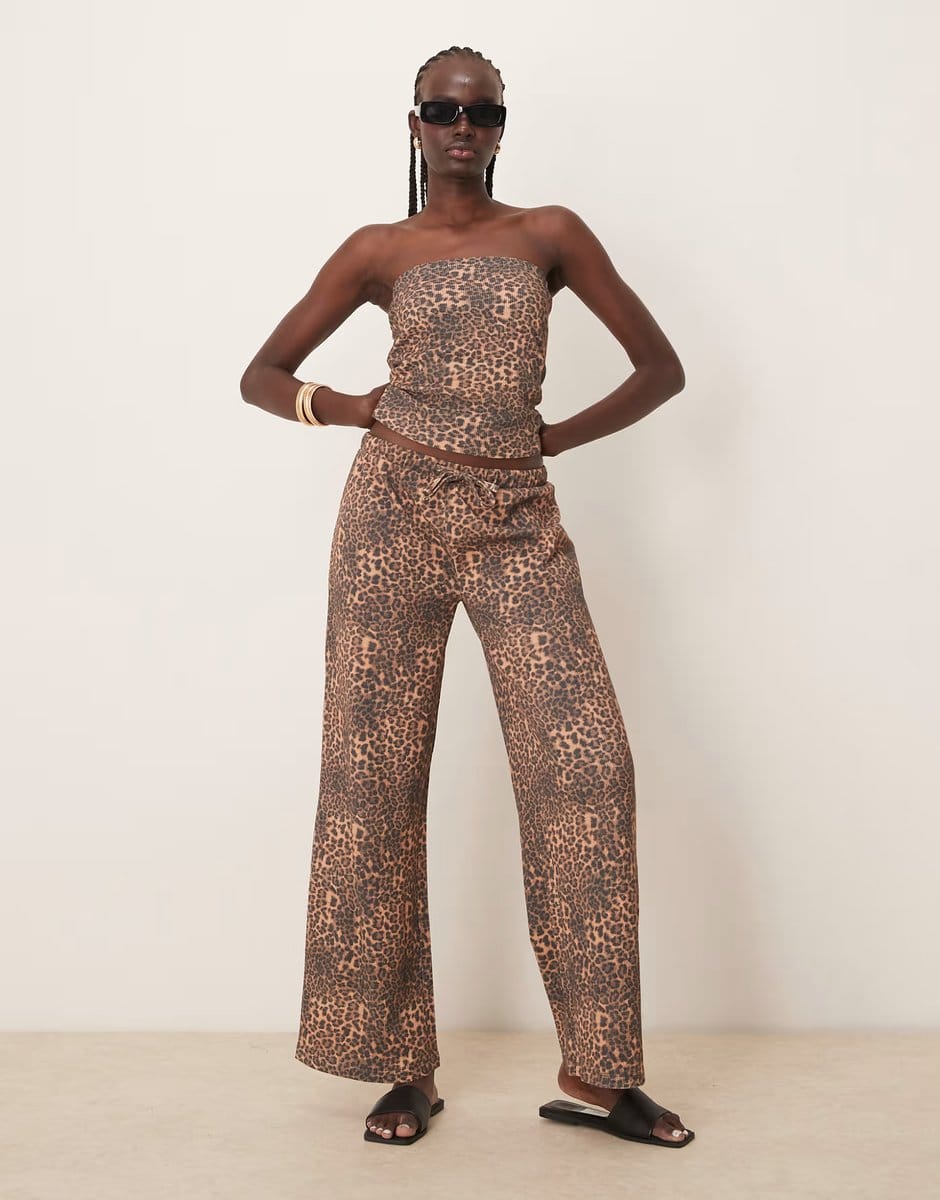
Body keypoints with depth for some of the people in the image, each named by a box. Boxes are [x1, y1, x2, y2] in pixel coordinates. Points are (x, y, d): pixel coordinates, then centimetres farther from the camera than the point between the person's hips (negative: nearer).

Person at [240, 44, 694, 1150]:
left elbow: (660, 366, 11)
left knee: (587, 766, -10)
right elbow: (262, 374, 14)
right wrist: (346, 407, -4)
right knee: (376, 775, -2)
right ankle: (404, 1067, 10)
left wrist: (552, 438, 5)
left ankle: (595, 1071, 1)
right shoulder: (379, 251, 10)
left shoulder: (549, 233, 10)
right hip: (396, 513, 0)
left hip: (517, 522, 0)